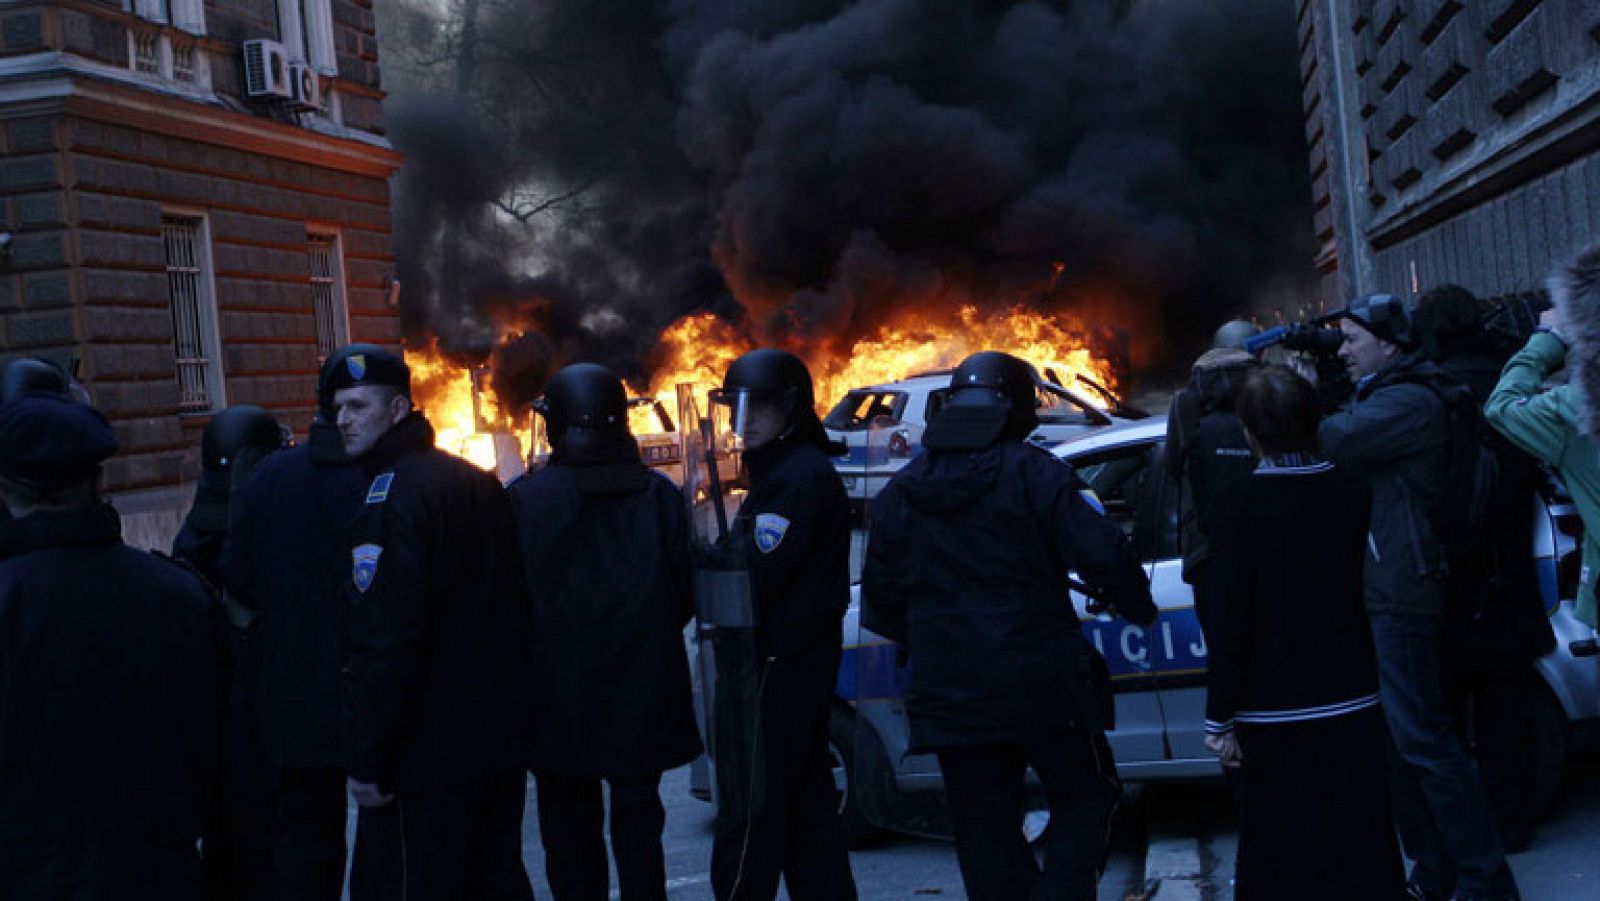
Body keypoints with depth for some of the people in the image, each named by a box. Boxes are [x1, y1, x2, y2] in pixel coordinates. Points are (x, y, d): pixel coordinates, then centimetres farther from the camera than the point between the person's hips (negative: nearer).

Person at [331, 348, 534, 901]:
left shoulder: (390, 495, -15)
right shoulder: (480, 483, 12)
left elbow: (384, 640, -22)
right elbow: (515, 611, 19)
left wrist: (368, 759, -18)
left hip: (425, 756, -9)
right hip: (501, 743, 9)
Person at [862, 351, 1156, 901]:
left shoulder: (902, 491, 7)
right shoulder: (1033, 473, -7)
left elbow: (880, 596, 11)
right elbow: (1103, 556, -12)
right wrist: (1139, 608, 6)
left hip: (949, 692, 4)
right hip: (1042, 686, -4)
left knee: (983, 826, 12)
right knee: (1084, 799, 12)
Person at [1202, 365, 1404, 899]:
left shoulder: (1246, 505, -13)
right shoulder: (1353, 491, -2)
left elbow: (1229, 623, -13)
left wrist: (1220, 718, -7)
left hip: (1276, 714, -4)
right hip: (1352, 701, 4)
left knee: (1286, 854, 6)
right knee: (1361, 850, 13)